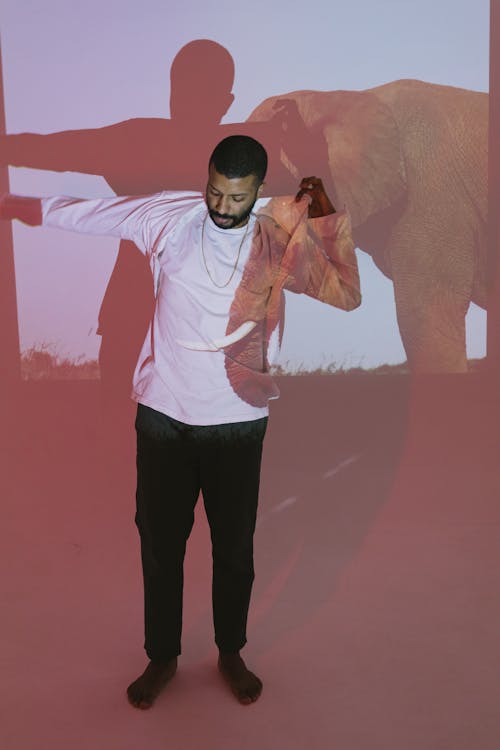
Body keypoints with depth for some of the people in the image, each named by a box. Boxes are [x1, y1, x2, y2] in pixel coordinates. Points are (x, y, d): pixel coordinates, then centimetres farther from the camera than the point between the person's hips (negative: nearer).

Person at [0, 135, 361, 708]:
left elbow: (347, 294, -11)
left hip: (237, 424, 0)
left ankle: (231, 654, 40)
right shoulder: (170, 218, -5)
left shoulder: (279, 243, -5)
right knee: (160, 543, 14)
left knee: (234, 548, 14)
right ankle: (162, 656, 37)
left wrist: (327, 217, -15)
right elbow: (88, 212, 5)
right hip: (163, 416, 1)